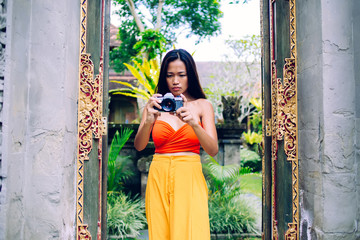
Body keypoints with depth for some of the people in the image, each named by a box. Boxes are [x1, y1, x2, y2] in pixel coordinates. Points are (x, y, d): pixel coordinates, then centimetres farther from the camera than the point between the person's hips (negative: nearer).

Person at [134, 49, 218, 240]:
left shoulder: (202, 105, 5)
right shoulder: (155, 105, 8)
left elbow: (213, 150, -5)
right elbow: (139, 146, -1)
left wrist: (193, 123, -22)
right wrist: (148, 121, -20)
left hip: (189, 179, -1)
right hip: (159, 178, 1)